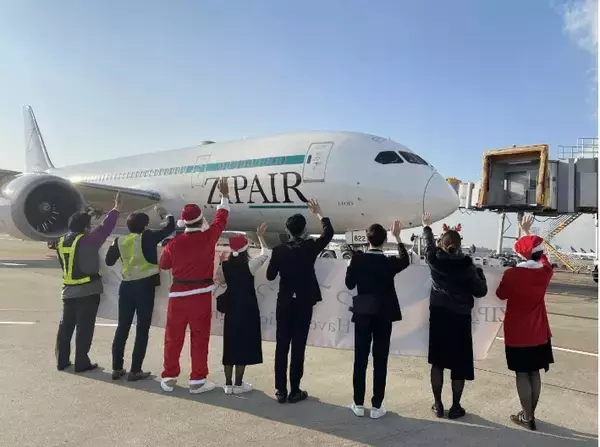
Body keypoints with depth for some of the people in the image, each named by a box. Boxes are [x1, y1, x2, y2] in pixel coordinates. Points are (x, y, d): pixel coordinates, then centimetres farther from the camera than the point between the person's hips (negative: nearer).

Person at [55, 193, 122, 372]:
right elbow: (104, 228, -9)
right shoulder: (87, 240, -14)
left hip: (69, 290, 7)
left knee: (66, 325, 15)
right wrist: (116, 208, 0)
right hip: (88, 290, -7)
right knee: (84, 327, 1)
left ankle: (62, 361, 23)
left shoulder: (62, 242, 8)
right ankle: (82, 363, 6)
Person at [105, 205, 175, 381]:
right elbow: (170, 228, -5)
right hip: (145, 287, -5)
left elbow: (109, 261, 14)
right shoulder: (147, 237, -9)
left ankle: (117, 368, 20)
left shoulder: (120, 241, 4)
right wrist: (164, 214, 12)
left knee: (122, 327, 14)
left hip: (126, 286, 5)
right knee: (142, 329, 3)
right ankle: (135, 371, 5)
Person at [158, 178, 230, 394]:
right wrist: (225, 195, 19)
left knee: (173, 338, 13)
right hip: (201, 294, -2)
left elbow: (163, 264, 12)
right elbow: (221, 218, 7)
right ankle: (197, 380, 14)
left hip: (178, 294, 2)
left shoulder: (174, 243, -4)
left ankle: (168, 378, 24)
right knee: (199, 339, 7)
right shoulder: (208, 237, -9)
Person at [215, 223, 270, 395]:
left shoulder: (224, 265, -4)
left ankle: (228, 384, 18)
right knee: (244, 344, 5)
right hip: (248, 309, -4)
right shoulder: (250, 264, -14)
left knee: (230, 344, 11)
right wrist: (260, 236, 13)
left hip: (231, 308, 4)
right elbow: (265, 255, 3)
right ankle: (238, 384, 12)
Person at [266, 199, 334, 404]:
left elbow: (270, 276, 1)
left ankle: (281, 391, 16)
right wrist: (318, 212, 15)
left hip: (284, 303, 2)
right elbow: (329, 233, 6)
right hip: (304, 303, -2)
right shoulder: (310, 247, -10)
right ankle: (295, 391, 12)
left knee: (281, 347, 8)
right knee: (298, 347, 4)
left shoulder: (279, 250, -6)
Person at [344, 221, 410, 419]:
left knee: (360, 360, 10)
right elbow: (405, 260, 13)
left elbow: (349, 284, 1)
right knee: (380, 361, 7)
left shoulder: (357, 259, -9)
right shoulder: (390, 262, -10)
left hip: (362, 315, 1)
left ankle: (359, 404, 17)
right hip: (384, 316, -1)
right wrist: (397, 236, 17)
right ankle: (376, 406, 12)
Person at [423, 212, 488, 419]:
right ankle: (455, 407, 16)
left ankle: (438, 405, 18)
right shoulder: (466, 265, -10)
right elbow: (480, 291, -5)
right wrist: (480, 273, 12)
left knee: (438, 361, 12)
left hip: (438, 317, 2)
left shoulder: (435, 260, -4)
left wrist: (427, 226, 36)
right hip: (460, 319, -2)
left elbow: (430, 244, 18)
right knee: (459, 364, 9)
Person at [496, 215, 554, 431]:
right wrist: (527, 232, 25)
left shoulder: (512, 273, -18)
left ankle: (527, 417, 14)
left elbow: (500, 295, -1)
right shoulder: (545, 272, -6)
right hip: (539, 332, 4)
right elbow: (539, 251, 14)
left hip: (517, 332, -4)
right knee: (534, 373, 14)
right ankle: (530, 413, 26)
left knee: (522, 375, 6)